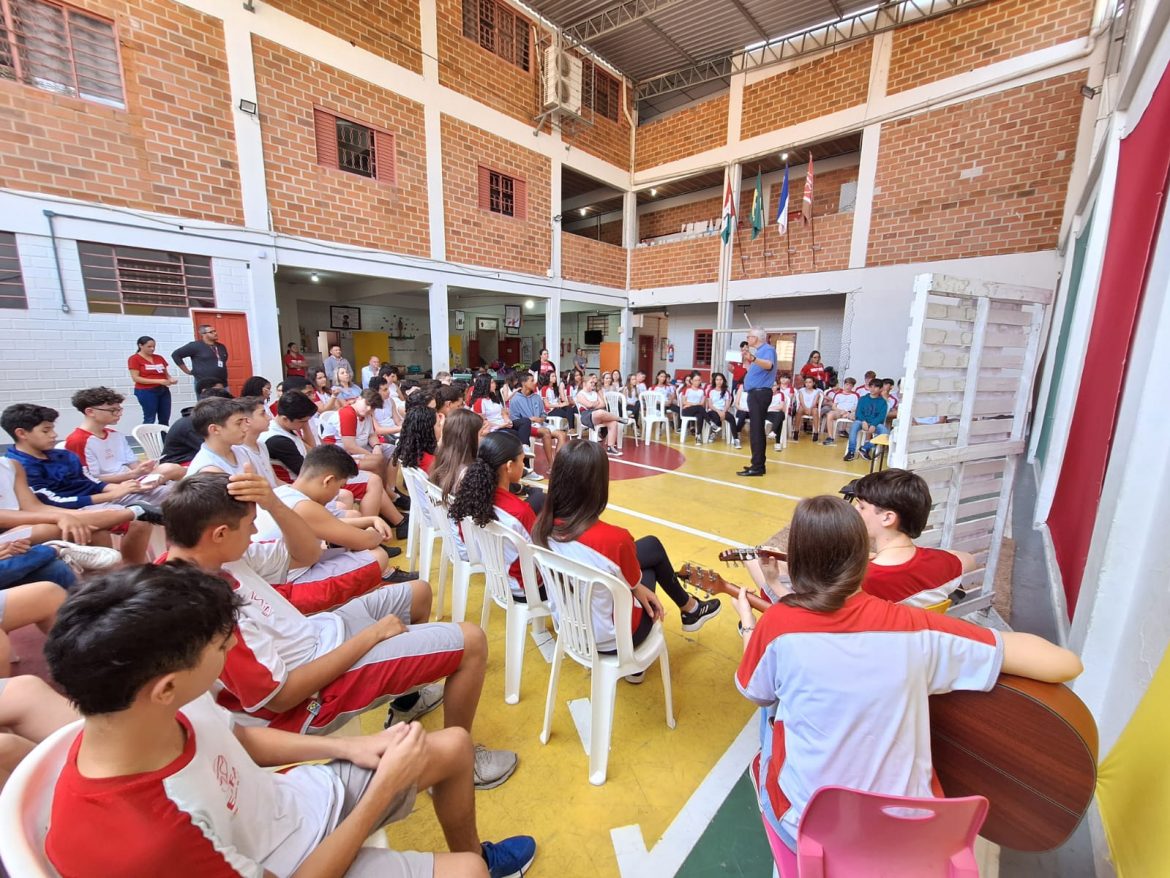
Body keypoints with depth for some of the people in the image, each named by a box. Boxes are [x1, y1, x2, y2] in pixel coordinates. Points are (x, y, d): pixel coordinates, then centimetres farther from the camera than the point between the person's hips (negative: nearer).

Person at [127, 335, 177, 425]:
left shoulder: (159, 357, 10)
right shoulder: (134, 359, -4)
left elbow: (166, 373, 19)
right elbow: (136, 378, -11)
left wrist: (171, 378, -5)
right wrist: (158, 381, -20)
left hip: (164, 390, 5)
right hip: (146, 392, -5)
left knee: (165, 419, 6)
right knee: (150, 419, -1)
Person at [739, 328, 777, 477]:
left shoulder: (767, 349, -11)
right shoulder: (758, 351, 16)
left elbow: (769, 365, -34)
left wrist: (754, 359, -51)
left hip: (760, 393, -10)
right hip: (756, 393, 10)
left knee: (756, 430, -11)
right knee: (757, 430, 13)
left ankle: (757, 467, -10)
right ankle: (758, 464, 21)